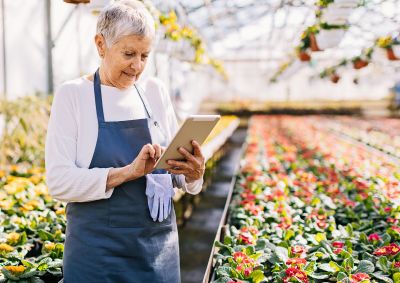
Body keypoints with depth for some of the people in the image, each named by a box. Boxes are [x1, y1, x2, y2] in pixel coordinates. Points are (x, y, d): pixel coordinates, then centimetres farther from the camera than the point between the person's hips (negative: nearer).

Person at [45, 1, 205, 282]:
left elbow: (175, 171, 9)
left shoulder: (156, 92, 4)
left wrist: (192, 174, -13)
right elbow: (59, 181, -15)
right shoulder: (73, 95, -8)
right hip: (99, 251, -4)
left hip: (160, 245, 4)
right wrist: (127, 172, -25)